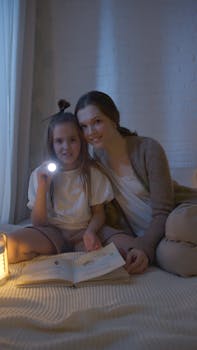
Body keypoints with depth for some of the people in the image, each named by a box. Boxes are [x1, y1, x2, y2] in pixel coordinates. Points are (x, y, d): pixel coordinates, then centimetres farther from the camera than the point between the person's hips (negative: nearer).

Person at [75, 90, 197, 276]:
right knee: (171, 254, -33)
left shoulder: (148, 149, -16)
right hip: (147, 235, 3)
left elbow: (163, 212, -18)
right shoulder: (98, 155, 0)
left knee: (178, 224, -41)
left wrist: (144, 247, -32)